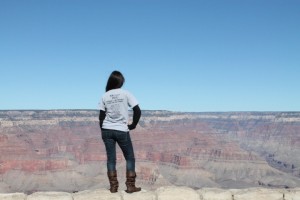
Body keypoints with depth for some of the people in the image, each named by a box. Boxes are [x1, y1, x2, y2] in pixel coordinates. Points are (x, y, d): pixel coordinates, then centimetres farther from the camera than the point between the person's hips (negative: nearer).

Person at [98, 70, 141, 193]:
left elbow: (101, 115, 3)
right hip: (122, 131, -3)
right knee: (130, 158, 10)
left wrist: (103, 130, 14)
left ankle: (113, 186, 7)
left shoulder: (105, 96, 2)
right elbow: (137, 111, -9)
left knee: (111, 159, 8)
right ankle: (130, 186, 7)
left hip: (107, 130, 3)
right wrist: (133, 125, 3)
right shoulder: (126, 94, -5)